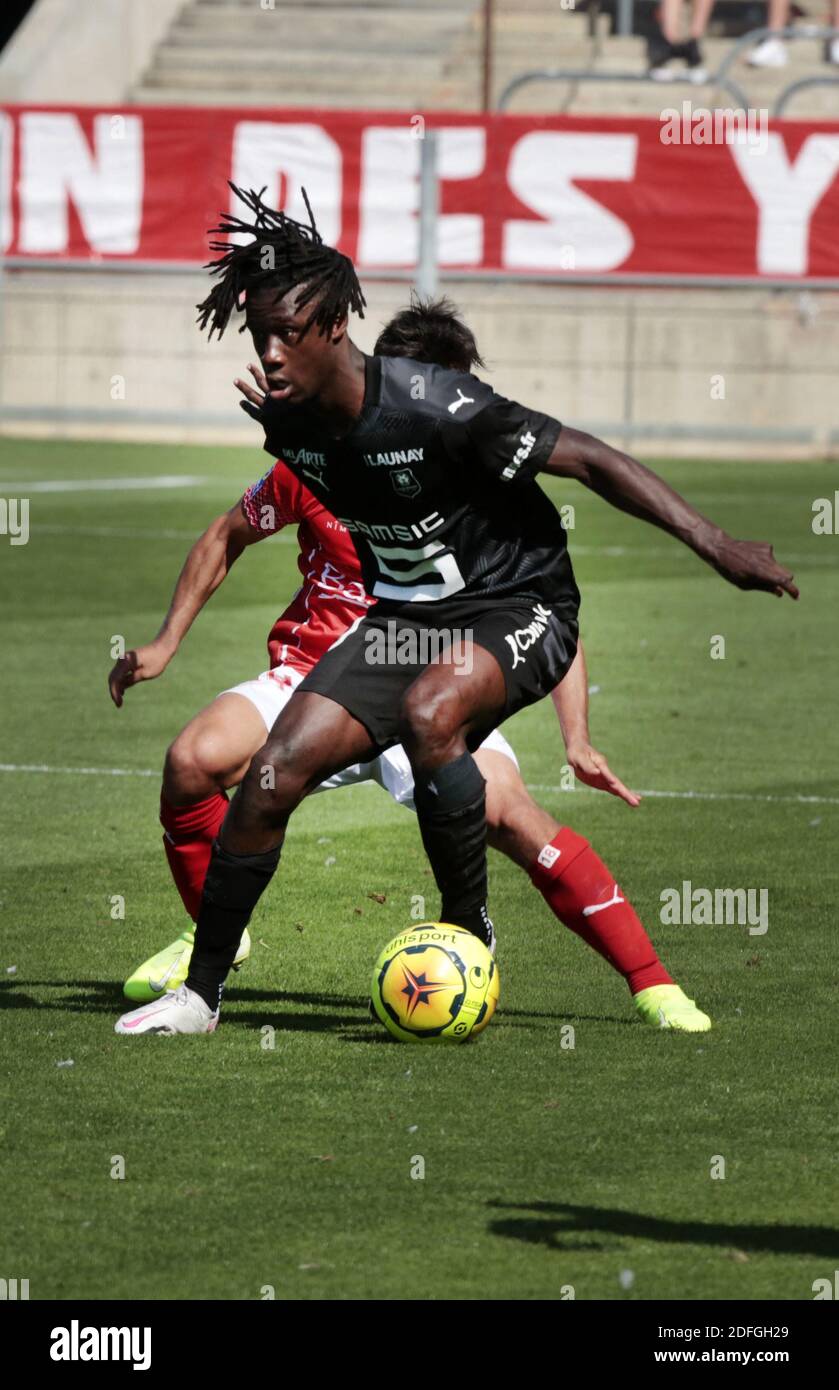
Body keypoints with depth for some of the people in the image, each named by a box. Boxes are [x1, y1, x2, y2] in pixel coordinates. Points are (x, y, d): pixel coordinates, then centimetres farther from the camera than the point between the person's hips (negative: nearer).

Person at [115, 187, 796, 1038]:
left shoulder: (436, 410, -28)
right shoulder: (287, 427, -7)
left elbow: (592, 462, -24)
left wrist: (716, 546, -28)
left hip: (517, 611, -6)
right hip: (404, 615, 6)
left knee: (428, 710, -37)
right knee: (273, 773, -9)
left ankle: (468, 929, -17)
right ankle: (199, 994, 5)